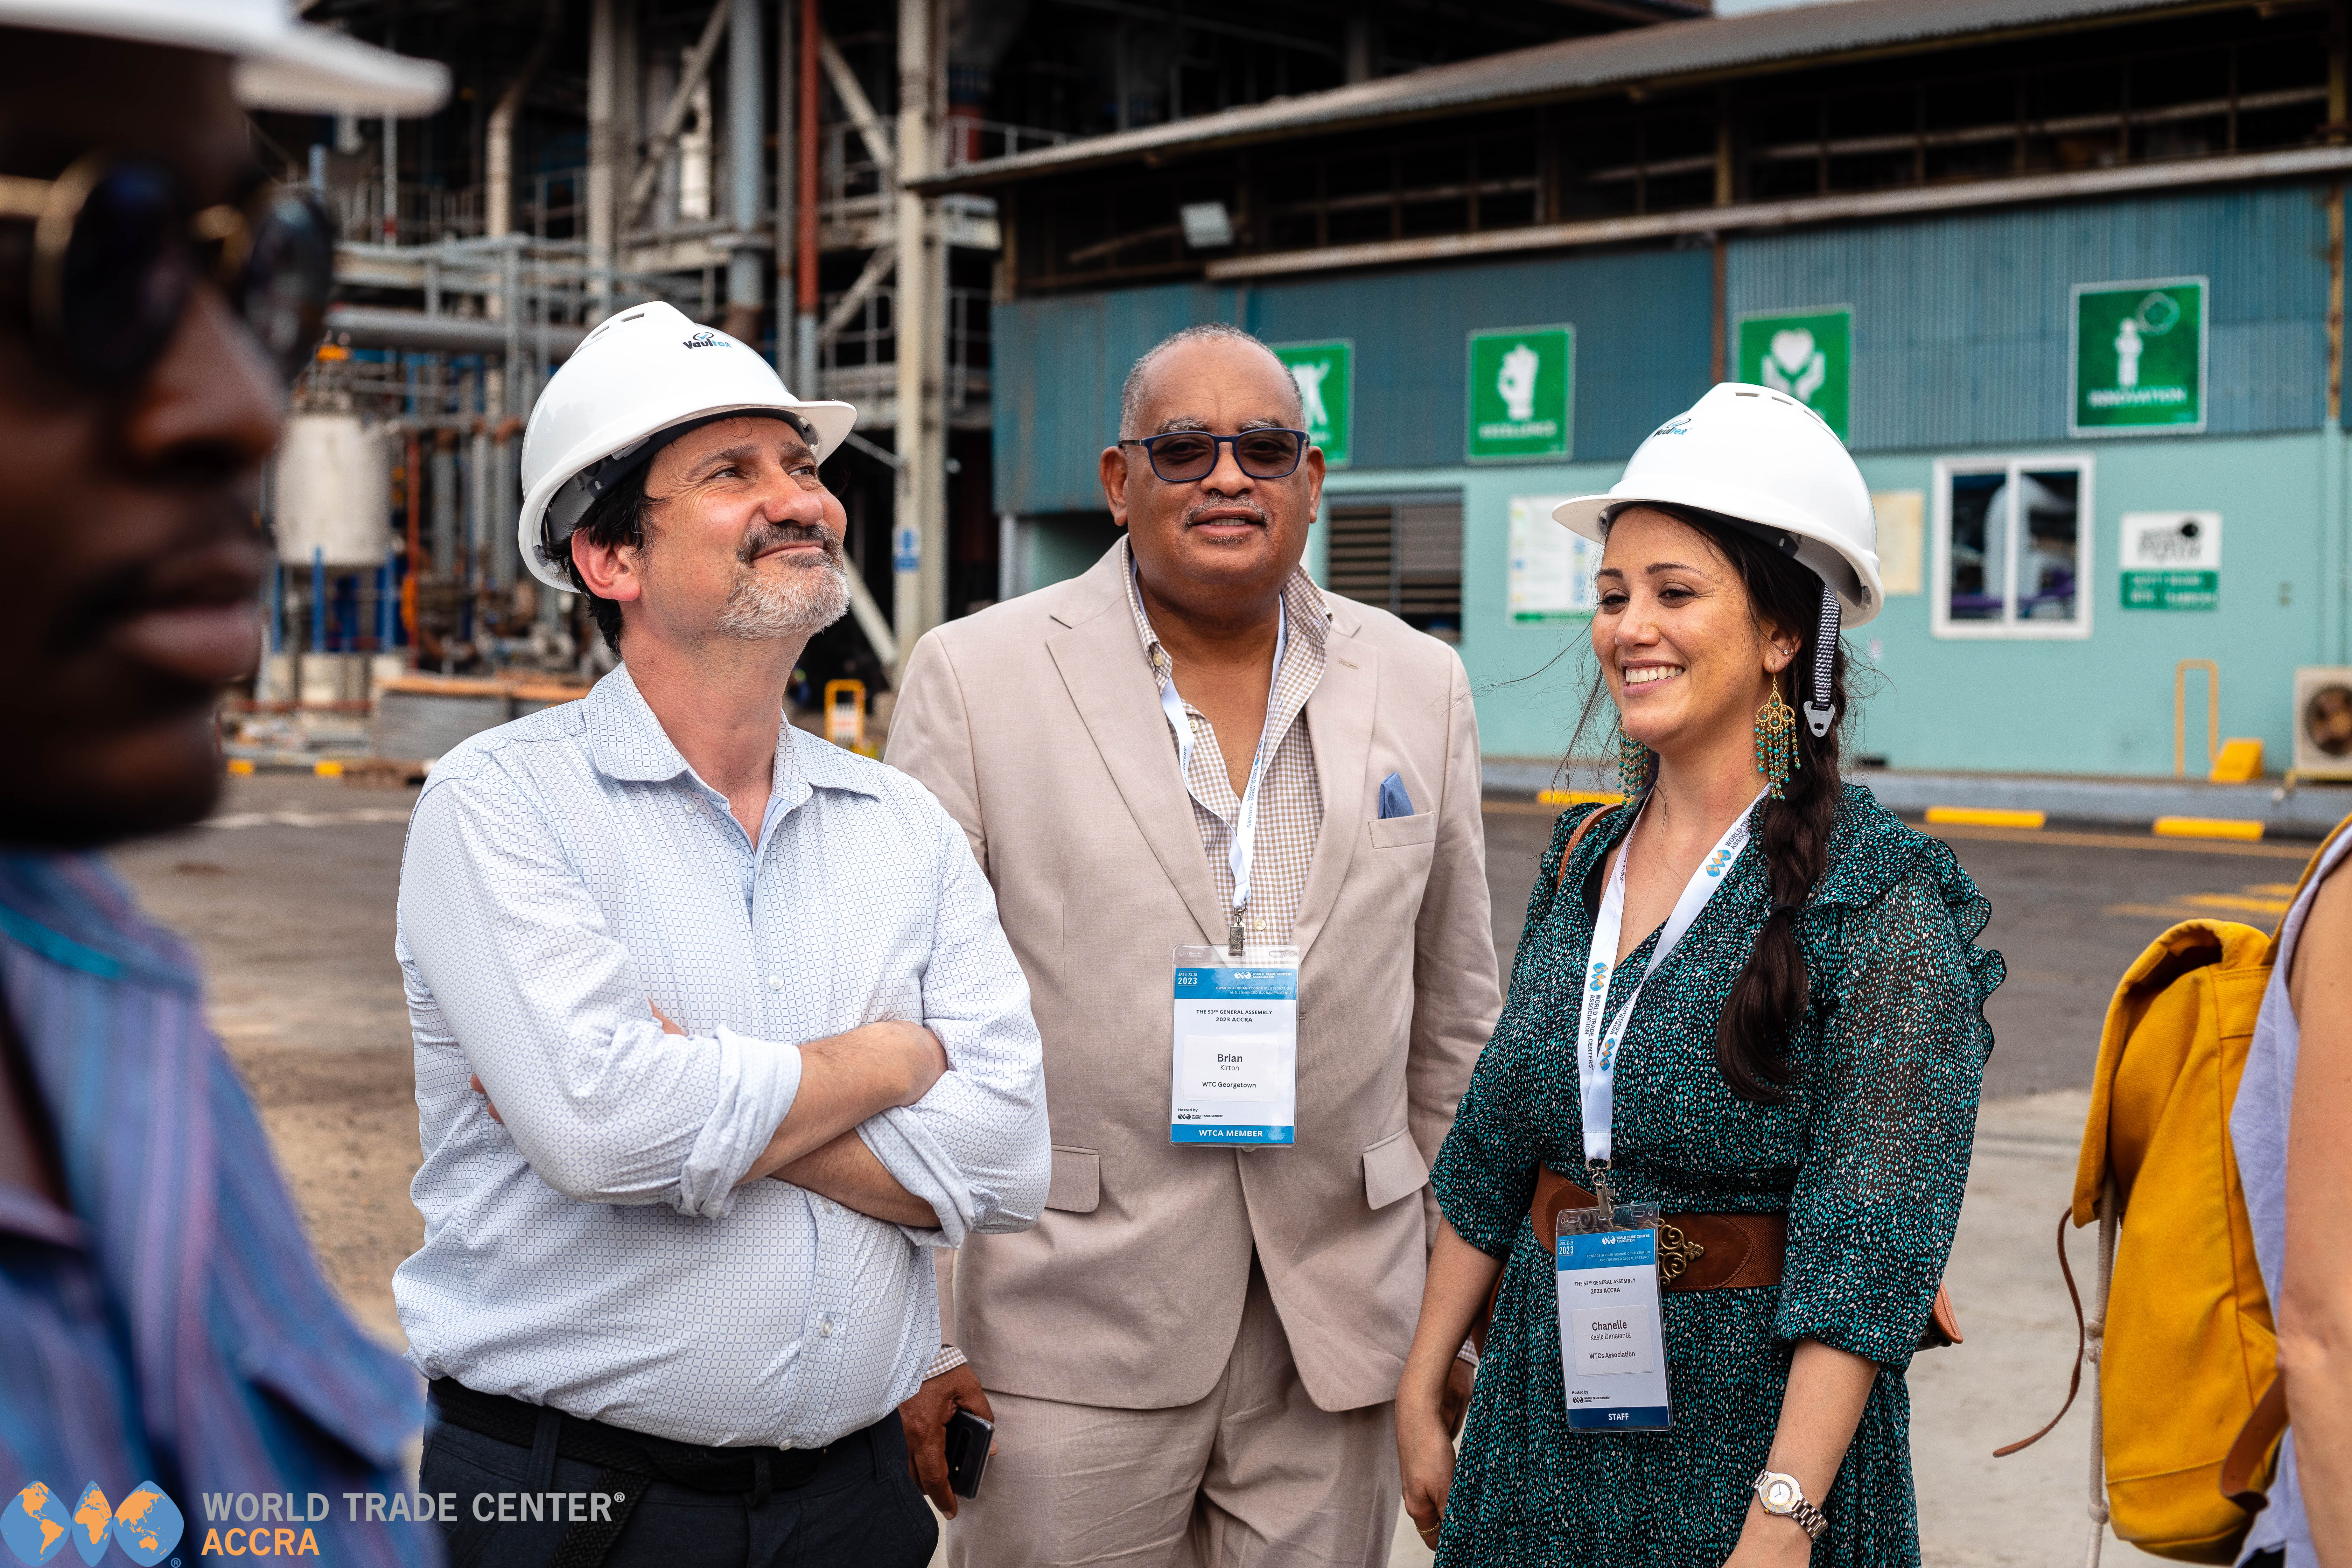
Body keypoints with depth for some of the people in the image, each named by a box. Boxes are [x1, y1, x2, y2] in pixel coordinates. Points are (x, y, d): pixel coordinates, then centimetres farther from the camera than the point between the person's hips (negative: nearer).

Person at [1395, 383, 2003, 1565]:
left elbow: (1869, 1248, -18)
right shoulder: (1582, 860, 4)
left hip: (1755, 1430, -5)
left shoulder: (1880, 898, -15)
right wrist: (1421, 1391, 10)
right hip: (1543, 1415, 6)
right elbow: (1493, 1156, 10)